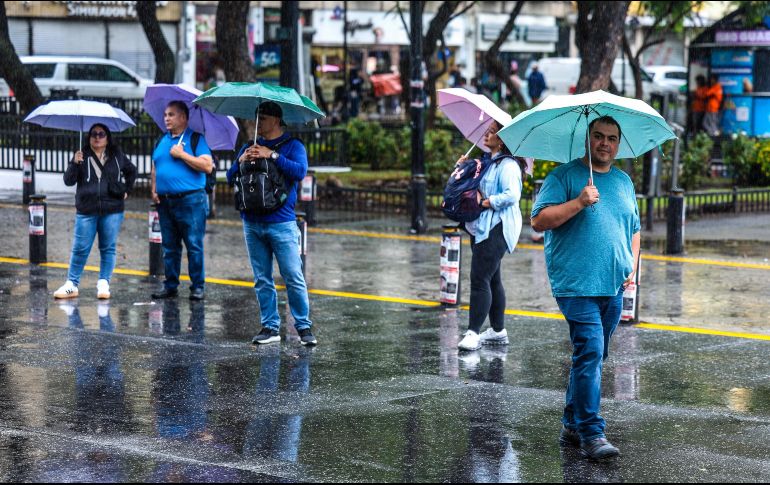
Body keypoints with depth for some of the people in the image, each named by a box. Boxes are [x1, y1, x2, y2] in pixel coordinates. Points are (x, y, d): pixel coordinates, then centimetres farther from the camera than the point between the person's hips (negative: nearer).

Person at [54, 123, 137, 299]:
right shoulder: (83, 157, 3)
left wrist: (126, 189, 17)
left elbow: (131, 171, 26)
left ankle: (104, 284, 9)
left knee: (108, 248, 3)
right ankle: (72, 284, 5)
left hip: (112, 211, 1)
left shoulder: (117, 156, 9)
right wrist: (75, 164, -16)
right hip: (86, 212, -1)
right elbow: (68, 181, -2)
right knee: (80, 249, -1)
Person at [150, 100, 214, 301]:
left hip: (190, 201, -6)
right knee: (170, 247, 10)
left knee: (194, 246, -4)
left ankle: (197, 286, 0)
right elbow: (154, 169, 23)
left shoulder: (196, 139, -2)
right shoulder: (162, 141, 16)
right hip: (165, 201, 6)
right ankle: (170, 285, 16)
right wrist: (154, 190, 7)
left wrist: (182, 154, -14)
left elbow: (207, 166, -13)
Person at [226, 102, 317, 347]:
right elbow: (230, 178, 13)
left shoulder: (292, 145, 1)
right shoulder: (250, 147, 16)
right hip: (252, 223, 5)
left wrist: (272, 155, -18)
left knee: (294, 278, -7)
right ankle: (270, 327, 12)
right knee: (262, 280, 7)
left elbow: (300, 171, -16)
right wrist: (241, 161, -6)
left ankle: (304, 327, 0)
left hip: (281, 223, -5)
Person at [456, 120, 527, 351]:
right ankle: (498, 330, 22)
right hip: (482, 227, 11)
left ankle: (473, 332, -15)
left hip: (497, 229, -11)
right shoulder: (488, 162, 18)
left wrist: (484, 202, -20)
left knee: (480, 278, -14)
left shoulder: (508, 165, -13)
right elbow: (476, 187, 32)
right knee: (492, 279, 15)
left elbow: (512, 195, -24)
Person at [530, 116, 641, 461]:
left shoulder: (624, 182, 18)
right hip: (577, 284, -6)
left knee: (591, 356, 12)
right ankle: (591, 434, -16)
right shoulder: (564, 176, -1)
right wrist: (579, 202, -19)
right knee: (590, 352, -16)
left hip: (613, 288, 7)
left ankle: (572, 426, 22)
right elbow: (539, 221, -10)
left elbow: (633, 229, 27)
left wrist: (632, 267, 12)